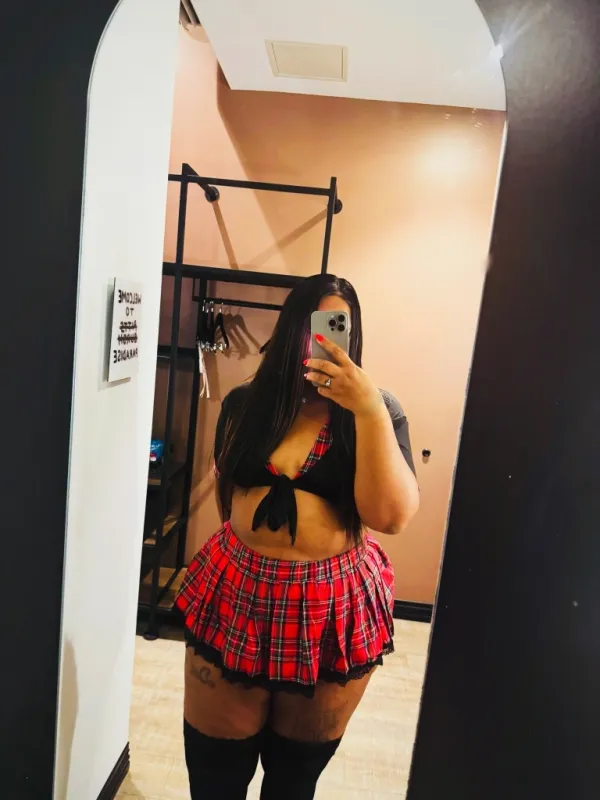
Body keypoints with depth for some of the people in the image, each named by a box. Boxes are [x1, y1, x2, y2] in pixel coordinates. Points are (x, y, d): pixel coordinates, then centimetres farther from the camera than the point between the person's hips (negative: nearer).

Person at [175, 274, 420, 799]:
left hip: (334, 607, -1)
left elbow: (392, 517, -21)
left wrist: (369, 410, -27)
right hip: (237, 594, 2)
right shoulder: (244, 403, -1)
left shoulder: (379, 412, -8)